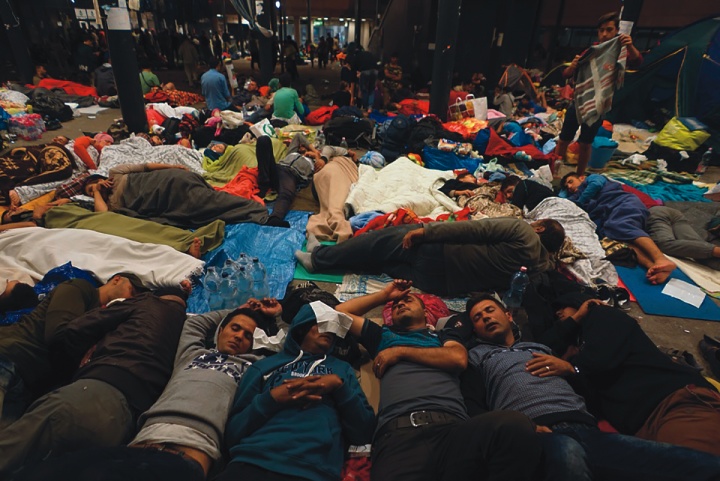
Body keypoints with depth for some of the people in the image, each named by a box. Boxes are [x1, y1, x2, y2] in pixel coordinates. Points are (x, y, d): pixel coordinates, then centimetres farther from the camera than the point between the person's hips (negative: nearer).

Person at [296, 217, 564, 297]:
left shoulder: (522, 232, -8)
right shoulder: (543, 265, 12)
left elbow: (474, 229, -11)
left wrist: (426, 230, -12)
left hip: (440, 259, -7)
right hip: (448, 282, 7)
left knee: (387, 239, 2)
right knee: (383, 258, 12)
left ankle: (320, 258, 9)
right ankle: (321, 256, 15)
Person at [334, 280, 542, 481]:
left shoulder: (443, 335, 32)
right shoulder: (383, 336, 34)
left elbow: (459, 359, 8)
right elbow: (340, 311, 38)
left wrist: (400, 352, 10)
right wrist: (384, 295, 42)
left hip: (452, 426, 4)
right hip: (398, 432, -3)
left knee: (514, 424, -30)